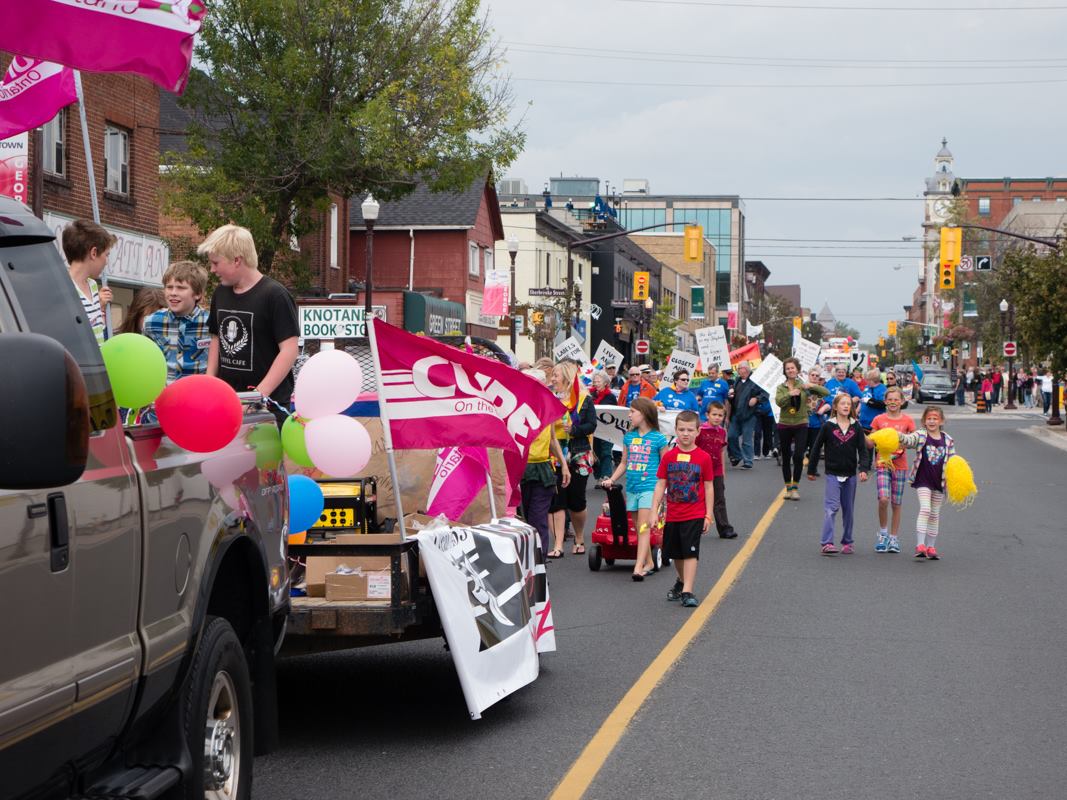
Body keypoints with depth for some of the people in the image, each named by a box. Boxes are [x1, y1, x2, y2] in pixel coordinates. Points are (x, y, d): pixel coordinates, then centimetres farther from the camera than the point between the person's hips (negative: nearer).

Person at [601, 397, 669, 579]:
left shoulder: (658, 438, -4)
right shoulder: (628, 437, 11)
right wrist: (611, 480, 9)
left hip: (649, 487, -6)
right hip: (631, 488, 6)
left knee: (644, 528, -12)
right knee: (638, 528, 10)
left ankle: (638, 567, -20)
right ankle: (649, 563, 21)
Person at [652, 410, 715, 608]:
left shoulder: (703, 458, -5)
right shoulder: (668, 456, 1)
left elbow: (709, 488, -1)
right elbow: (660, 485, 3)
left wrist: (708, 516, -4)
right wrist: (654, 511, -2)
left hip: (695, 515, -3)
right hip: (672, 515, 3)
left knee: (690, 553, -10)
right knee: (676, 554, 16)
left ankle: (687, 592, -11)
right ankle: (681, 582, 39)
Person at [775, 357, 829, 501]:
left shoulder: (804, 385, 1)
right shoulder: (781, 387, 3)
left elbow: (826, 393, -7)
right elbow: (778, 401, -16)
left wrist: (812, 386, -23)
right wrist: (790, 393, -31)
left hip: (801, 424, -2)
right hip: (784, 425, 2)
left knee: (798, 456, -12)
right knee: (786, 458, 7)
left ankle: (795, 487, -1)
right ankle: (788, 487, 18)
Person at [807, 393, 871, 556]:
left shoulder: (856, 428, 3)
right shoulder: (828, 426, -3)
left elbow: (863, 450, 2)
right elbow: (817, 448, 3)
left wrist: (864, 469, -13)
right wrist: (811, 470, 7)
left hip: (850, 475, 3)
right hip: (833, 474, -3)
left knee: (848, 509, 10)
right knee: (831, 508, -12)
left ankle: (847, 542, 21)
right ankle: (827, 543, -15)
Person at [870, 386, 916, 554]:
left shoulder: (907, 421, 4)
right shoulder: (878, 420, 5)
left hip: (900, 465, 1)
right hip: (882, 464, -1)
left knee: (896, 504, 5)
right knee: (883, 499, -17)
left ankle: (894, 538, 17)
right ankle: (883, 533, 3)